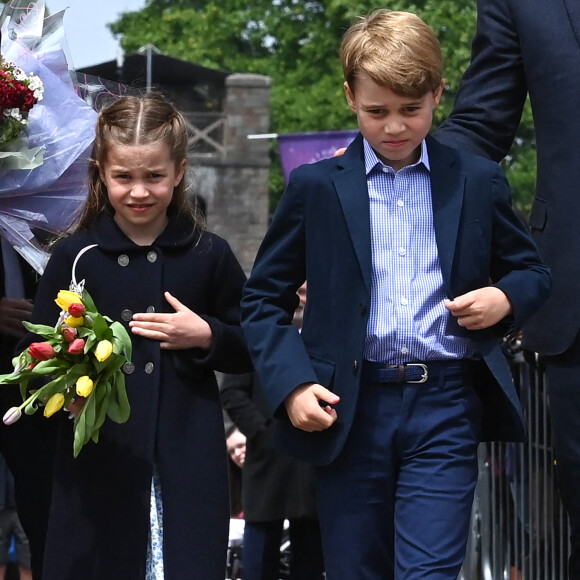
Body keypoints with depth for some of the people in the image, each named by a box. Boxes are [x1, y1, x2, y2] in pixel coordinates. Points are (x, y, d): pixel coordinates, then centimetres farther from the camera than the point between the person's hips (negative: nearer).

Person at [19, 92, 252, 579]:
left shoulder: (208, 256, 6)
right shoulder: (75, 256, 4)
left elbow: (249, 351, 12)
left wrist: (206, 336, -7)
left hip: (187, 461, 0)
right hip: (98, 460, 0)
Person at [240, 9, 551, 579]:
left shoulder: (478, 183, 7)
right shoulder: (315, 186, 5)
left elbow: (531, 271, 19)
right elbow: (263, 297, 7)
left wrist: (507, 298, -4)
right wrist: (291, 382, -7)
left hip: (445, 408, 0)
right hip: (350, 410, 1)